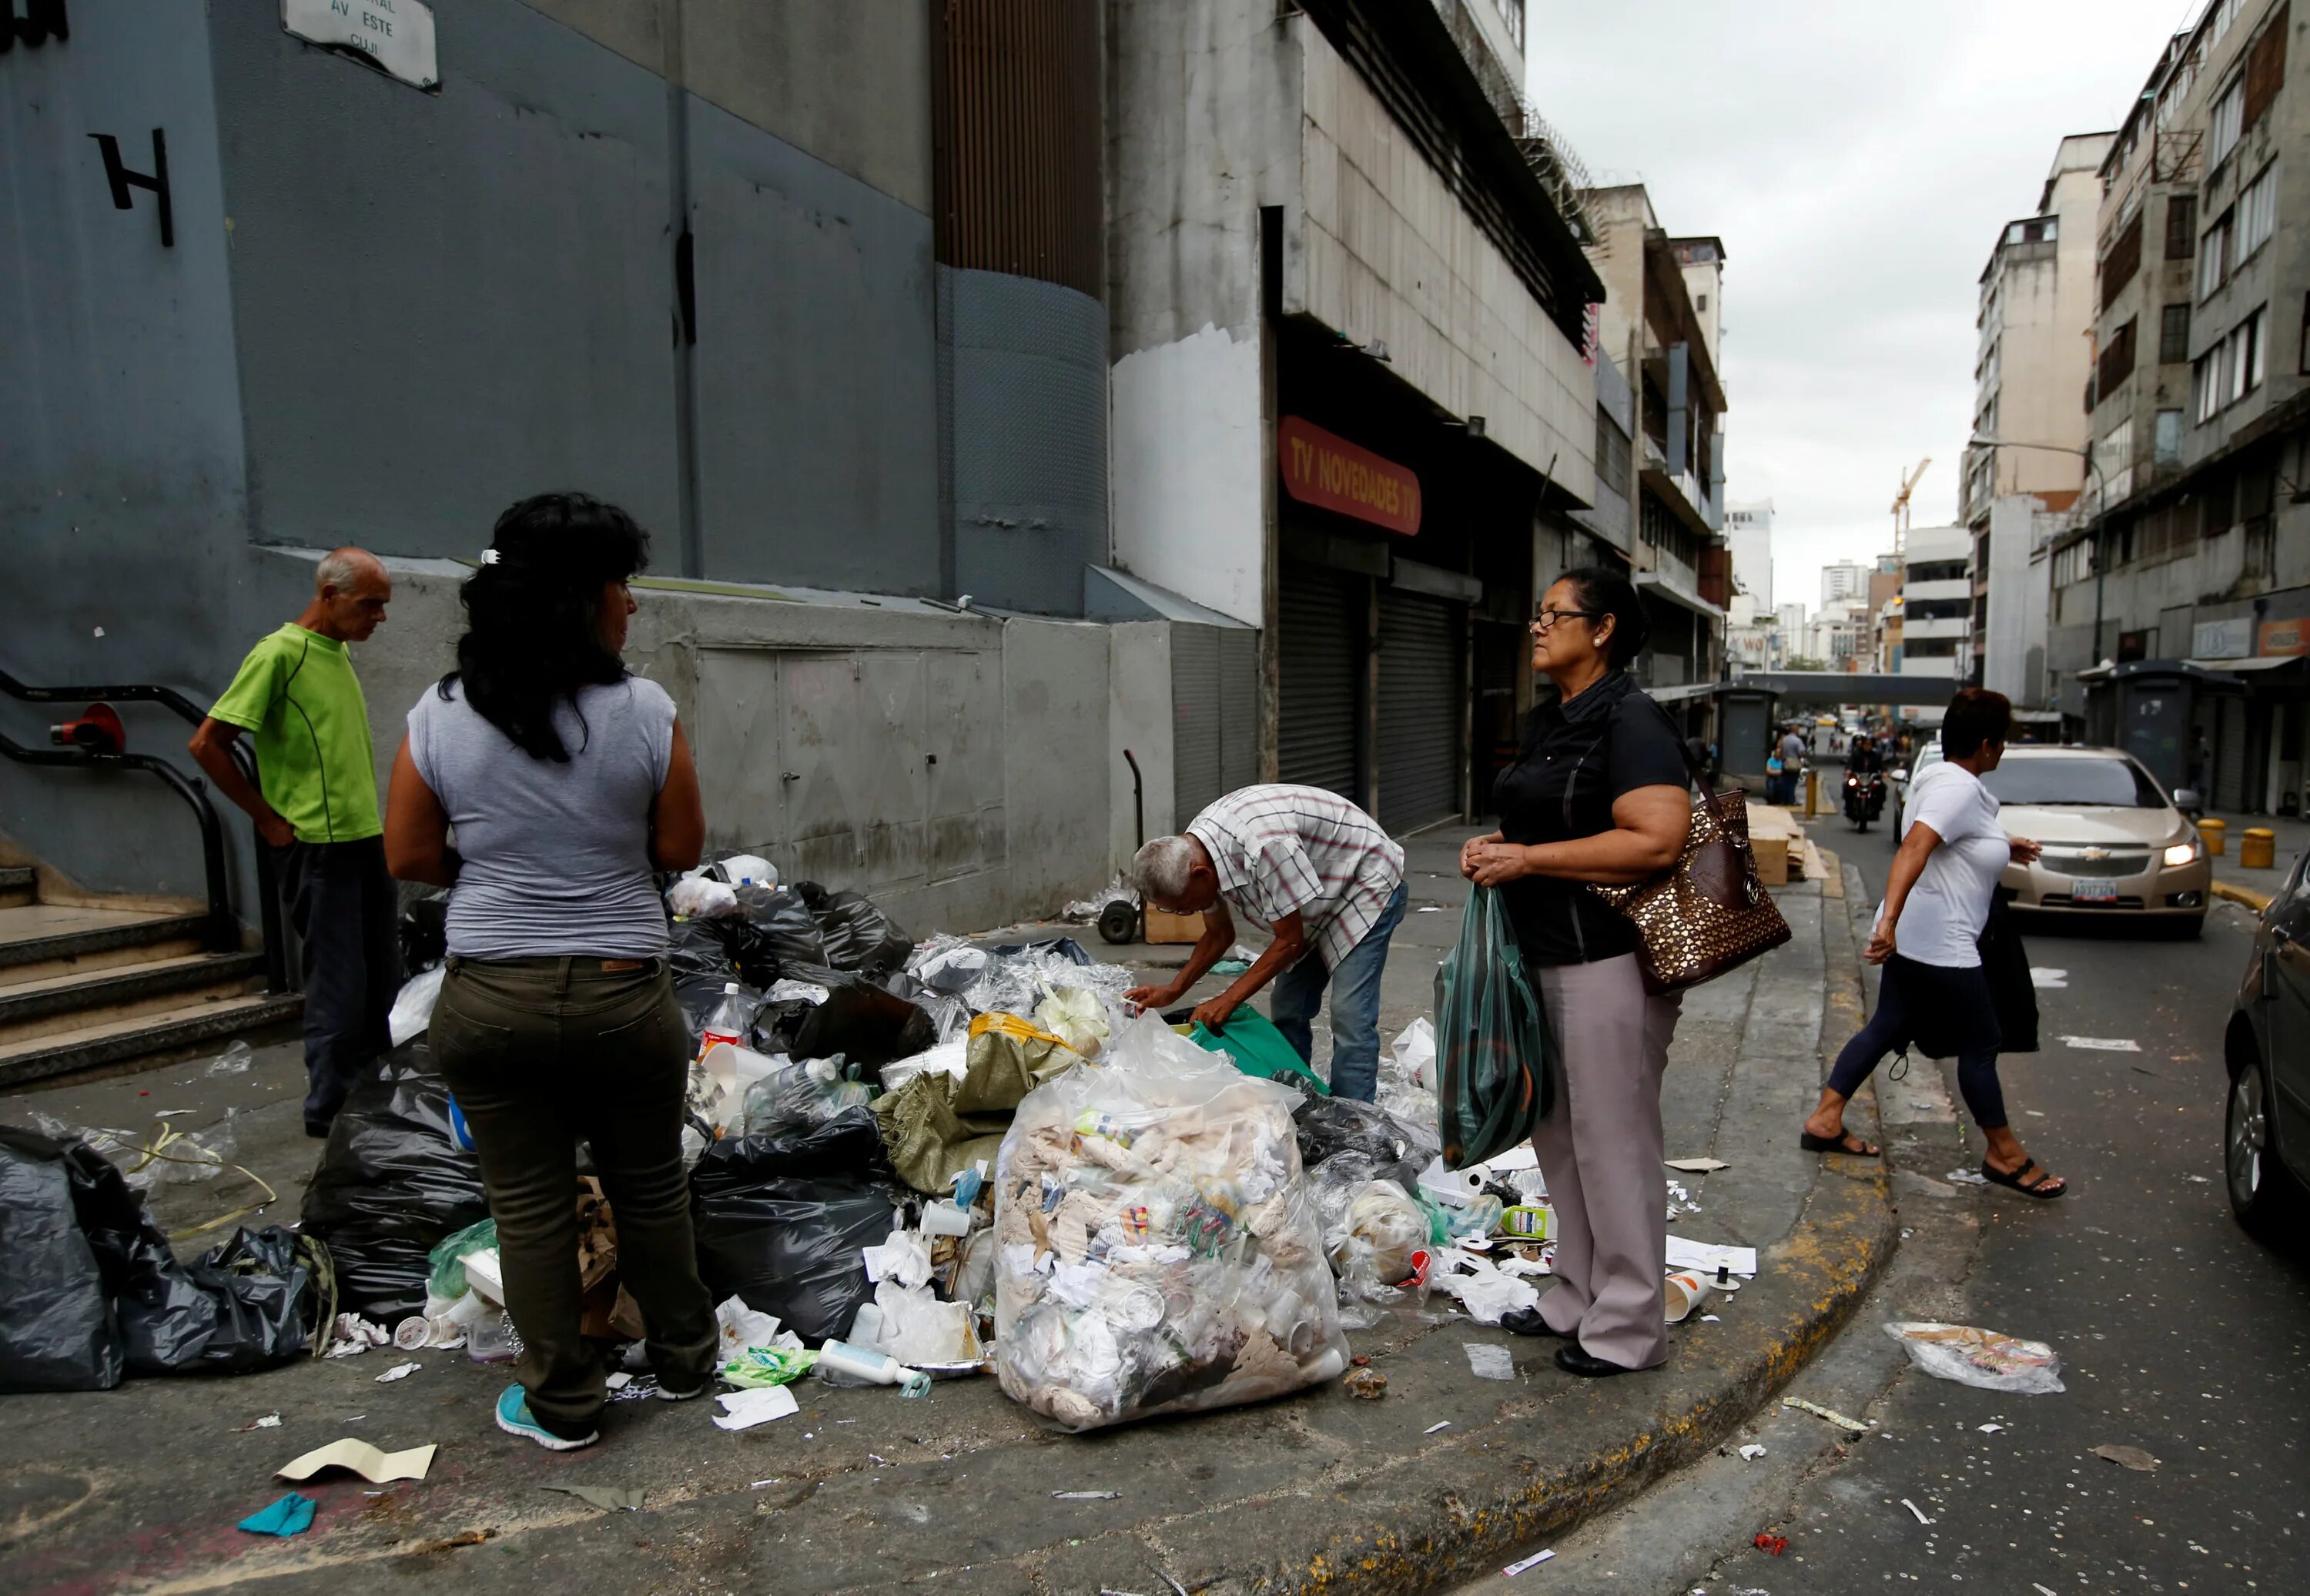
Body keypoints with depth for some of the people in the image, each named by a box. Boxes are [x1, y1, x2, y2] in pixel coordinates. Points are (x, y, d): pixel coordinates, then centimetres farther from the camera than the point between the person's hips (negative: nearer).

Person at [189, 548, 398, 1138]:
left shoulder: (340, 652, 11)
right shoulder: (279, 654, -13)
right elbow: (206, 745, -13)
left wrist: (367, 812, 13)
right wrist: (271, 820, -10)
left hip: (367, 840, 8)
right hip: (317, 849, -8)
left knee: (383, 979, 14)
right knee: (340, 989, -2)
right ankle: (328, 1111, 11)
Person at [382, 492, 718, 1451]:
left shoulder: (438, 719, -4)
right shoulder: (644, 713, -11)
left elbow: (409, 857, 4)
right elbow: (680, 849, -4)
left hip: (490, 1000, 2)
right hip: (622, 993, -1)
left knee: (528, 1205, 13)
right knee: (650, 1187, 17)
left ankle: (562, 1403, 26)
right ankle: (683, 1360, 35)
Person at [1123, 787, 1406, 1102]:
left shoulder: (1263, 845, -38)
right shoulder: (1191, 853, -12)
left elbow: (1290, 941, -26)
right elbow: (1219, 936, 5)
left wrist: (1229, 1000, -22)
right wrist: (1172, 991, -6)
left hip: (1366, 887, -8)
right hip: (1321, 903, 8)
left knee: (1349, 1019, -15)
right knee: (1288, 1013, 6)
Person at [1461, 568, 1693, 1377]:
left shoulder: (1631, 722, -15)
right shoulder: (1551, 719, 14)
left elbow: (1655, 841, -26)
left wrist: (1527, 859, -22)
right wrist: (1495, 847, 6)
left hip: (1609, 964, -10)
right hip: (1545, 958, 10)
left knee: (1612, 1142, 2)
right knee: (1559, 1136, 18)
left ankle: (1627, 1325, 18)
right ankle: (1578, 1298, 33)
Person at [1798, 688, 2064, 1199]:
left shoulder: (1942, 777, 12)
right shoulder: (1958, 788, -20)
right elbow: (1913, 850, -35)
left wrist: (2000, 849, 32)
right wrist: (1890, 919, -44)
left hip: (1916, 939, 10)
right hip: (1938, 944, -10)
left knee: (1889, 1027, 14)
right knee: (1980, 1045, 4)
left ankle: (1825, 1120, 15)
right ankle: (2005, 1156, 20)